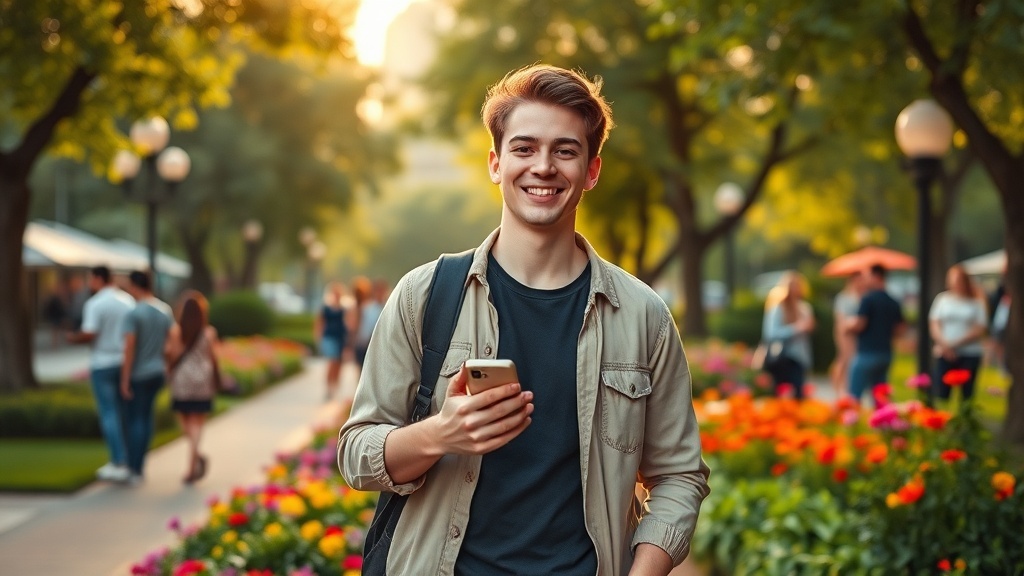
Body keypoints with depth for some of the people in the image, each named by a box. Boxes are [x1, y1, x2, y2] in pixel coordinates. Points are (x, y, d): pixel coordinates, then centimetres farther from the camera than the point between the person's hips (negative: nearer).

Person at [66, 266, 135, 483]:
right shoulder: (128, 300, 6)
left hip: (103, 364, -6)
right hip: (125, 362, 6)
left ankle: (119, 464, -5)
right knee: (123, 412, 13)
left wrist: (74, 338, -1)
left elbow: (88, 334, -20)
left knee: (109, 414, -2)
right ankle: (123, 459, 18)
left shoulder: (95, 304, -14)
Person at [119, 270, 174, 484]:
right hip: (157, 371, 7)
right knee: (146, 416, 15)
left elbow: (129, 349, -21)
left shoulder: (133, 314, -19)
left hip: (137, 374, -7)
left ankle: (135, 470, 2)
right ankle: (139, 463, 20)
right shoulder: (166, 310, 2)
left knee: (133, 420, 1)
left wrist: (124, 380, -17)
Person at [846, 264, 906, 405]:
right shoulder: (893, 302, 10)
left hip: (867, 353, -7)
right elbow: (900, 329, 13)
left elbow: (858, 325, -16)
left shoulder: (868, 299, -11)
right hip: (886, 354, 7)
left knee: (855, 394, -4)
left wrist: (849, 325, 4)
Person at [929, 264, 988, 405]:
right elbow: (934, 324, 3)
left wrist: (956, 344, -11)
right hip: (945, 354, 1)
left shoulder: (976, 302, 1)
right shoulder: (942, 298, 6)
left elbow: (980, 330, -4)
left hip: (970, 354, -1)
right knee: (940, 393, -5)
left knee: (966, 395, 1)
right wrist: (944, 344, -12)